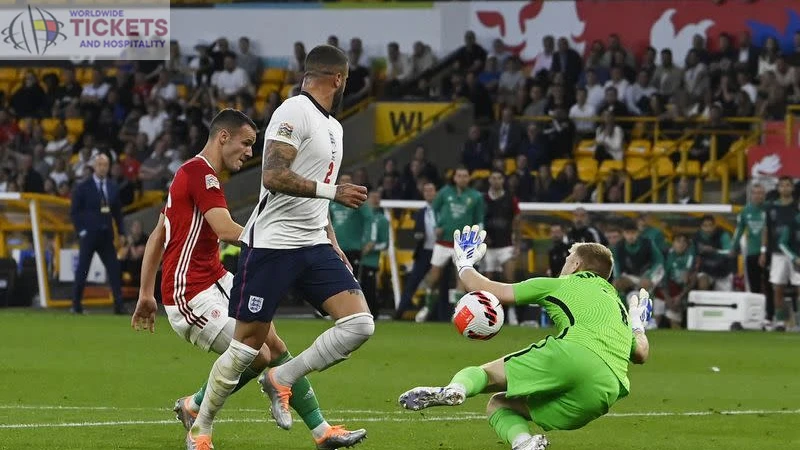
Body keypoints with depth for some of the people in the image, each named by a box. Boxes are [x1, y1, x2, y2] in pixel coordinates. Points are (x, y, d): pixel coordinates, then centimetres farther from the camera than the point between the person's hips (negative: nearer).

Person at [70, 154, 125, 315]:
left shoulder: (112, 187, 9)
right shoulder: (83, 187, -4)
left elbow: (117, 211, 14)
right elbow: (74, 211, -3)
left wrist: (121, 232, 6)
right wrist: (81, 230, -11)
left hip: (106, 235, 4)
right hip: (88, 235, -4)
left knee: (114, 270, -2)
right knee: (82, 271, 1)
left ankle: (119, 306, -2)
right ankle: (76, 305, 8)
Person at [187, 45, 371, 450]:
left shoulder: (333, 128, 19)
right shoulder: (294, 113, -12)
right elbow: (273, 176, -23)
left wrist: (334, 246, 20)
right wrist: (333, 191, -22)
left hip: (313, 246, 8)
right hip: (272, 244, -8)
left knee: (359, 324, -9)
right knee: (248, 343, -4)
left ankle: (281, 380, 4)